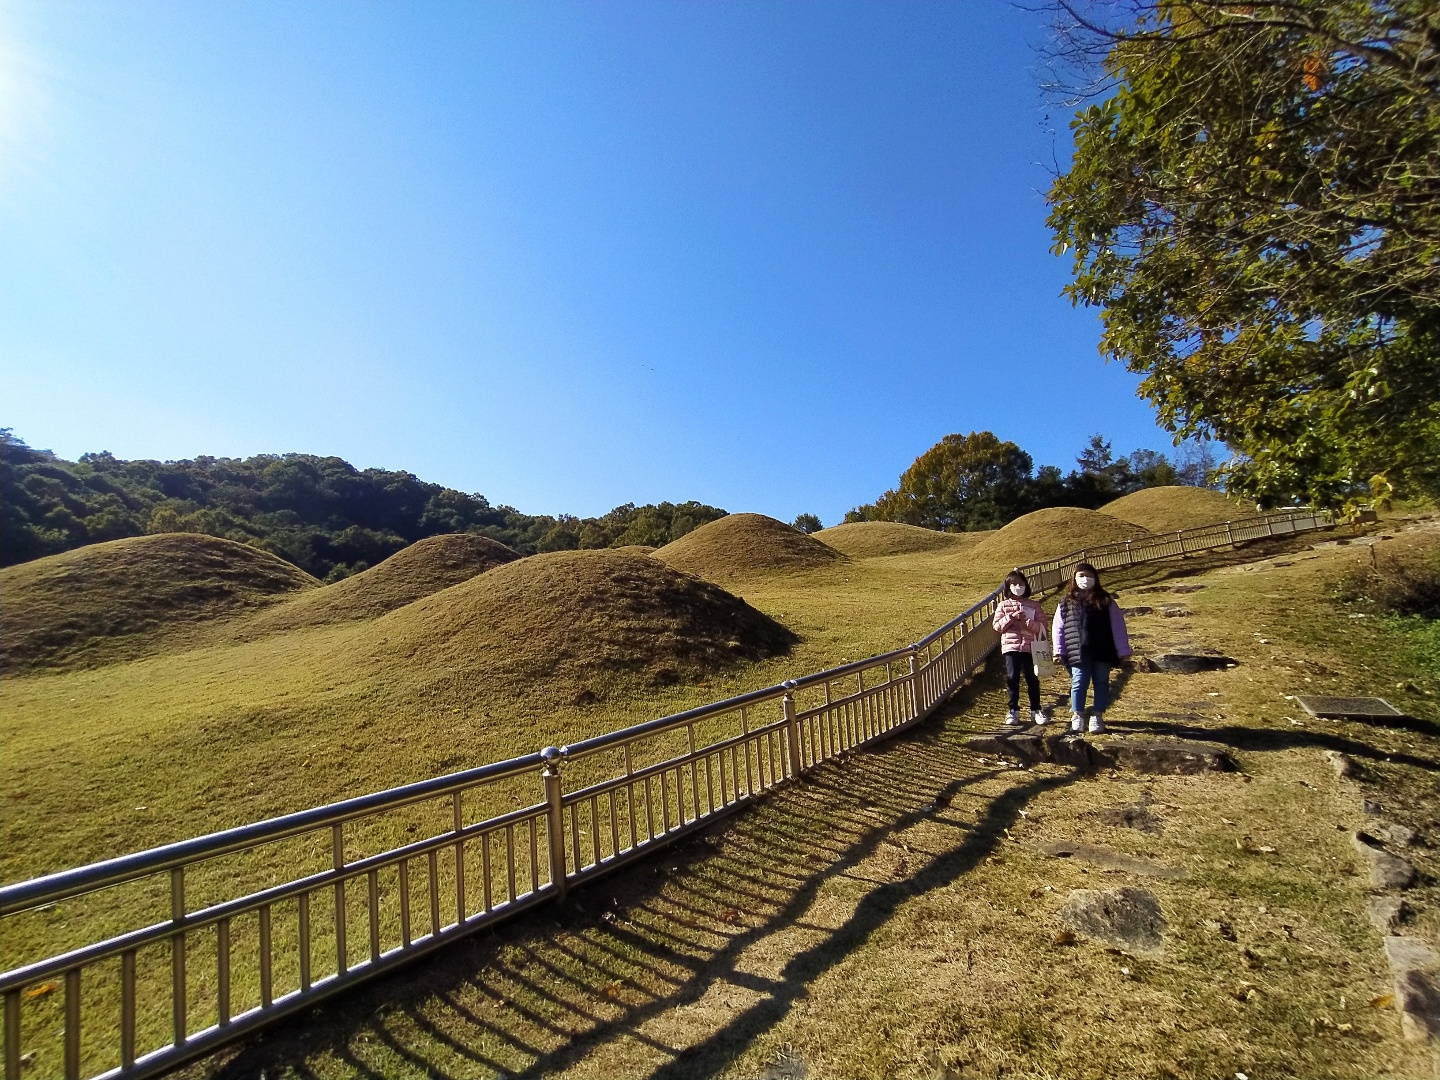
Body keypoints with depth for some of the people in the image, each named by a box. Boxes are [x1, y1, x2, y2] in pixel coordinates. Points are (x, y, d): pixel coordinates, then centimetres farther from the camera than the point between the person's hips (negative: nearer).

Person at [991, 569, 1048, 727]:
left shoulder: (1034, 605, 3)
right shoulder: (1003, 605, 2)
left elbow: (1042, 626, -2)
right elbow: (997, 625, -3)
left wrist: (1028, 623, -18)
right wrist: (1011, 617, -15)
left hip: (1029, 647, 0)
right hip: (1011, 647, 0)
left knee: (1032, 678, 7)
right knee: (1012, 678, 2)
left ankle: (1035, 710, 21)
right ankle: (1013, 711, 13)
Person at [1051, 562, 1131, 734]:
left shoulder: (1105, 601, 3)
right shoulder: (1066, 603, 3)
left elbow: (1118, 626, 2)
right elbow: (1058, 629, 4)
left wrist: (1122, 650, -2)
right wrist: (1059, 651, 1)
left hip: (1102, 652, 1)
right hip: (1079, 653, -1)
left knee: (1101, 683, 8)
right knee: (1079, 683, 1)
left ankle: (1097, 717, 19)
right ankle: (1077, 716, 15)